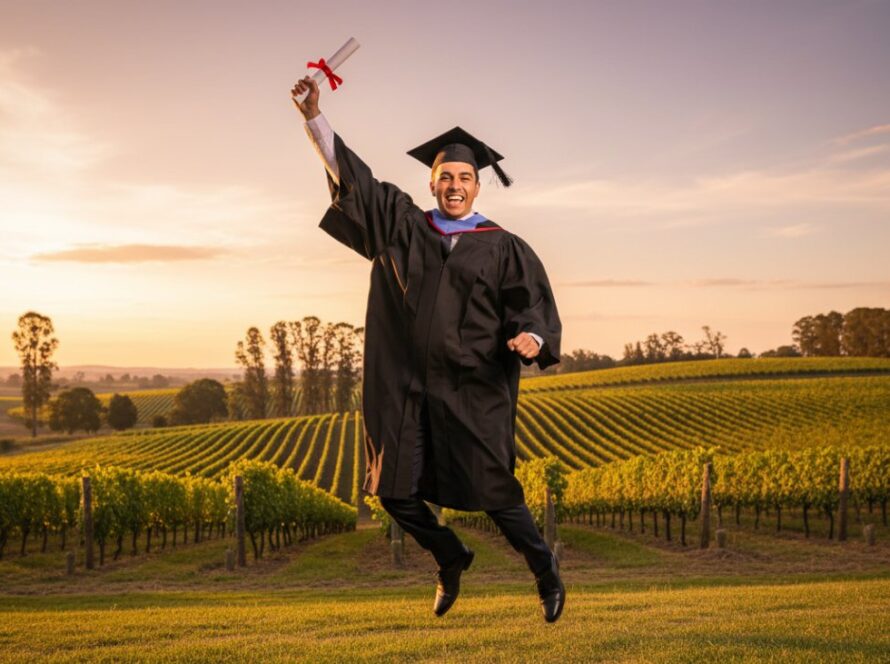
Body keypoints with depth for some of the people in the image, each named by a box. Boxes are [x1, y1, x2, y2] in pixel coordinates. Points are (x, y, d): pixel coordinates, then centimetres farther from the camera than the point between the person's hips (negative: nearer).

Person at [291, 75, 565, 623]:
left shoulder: (502, 247, 2)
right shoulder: (401, 225, 9)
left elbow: (532, 303, -3)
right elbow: (349, 174, 8)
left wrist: (532, 337, -26)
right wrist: (315, 117, 0)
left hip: (473, 392, -3)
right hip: (405, 388, 3)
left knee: (494, 493, -2)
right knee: (395, 491, 6)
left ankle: (545, 570, 24)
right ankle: (452, 558, 33)